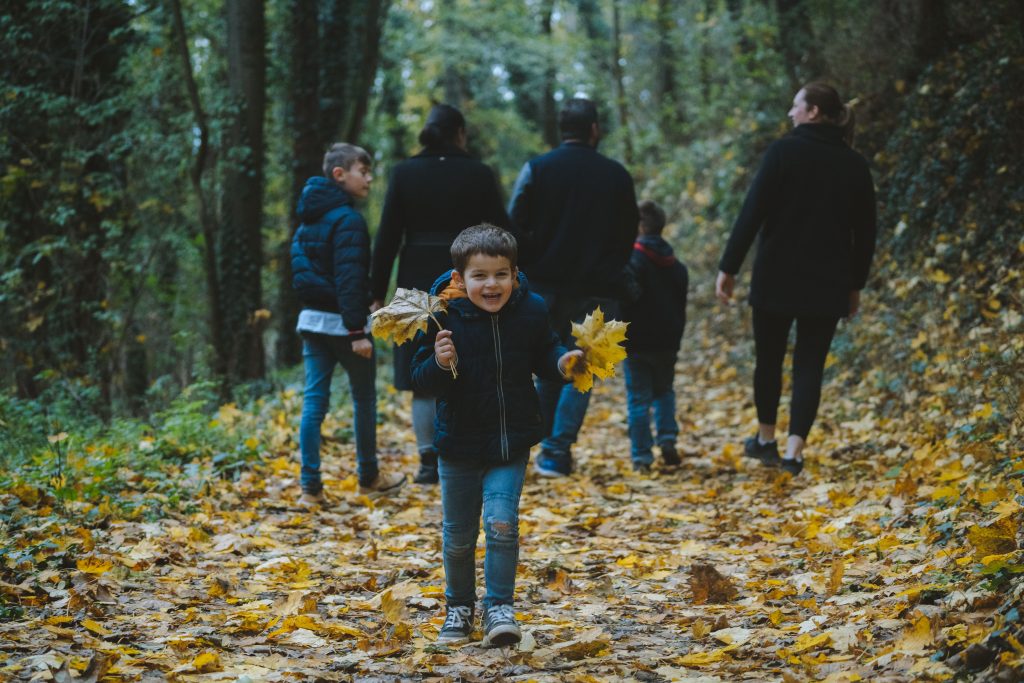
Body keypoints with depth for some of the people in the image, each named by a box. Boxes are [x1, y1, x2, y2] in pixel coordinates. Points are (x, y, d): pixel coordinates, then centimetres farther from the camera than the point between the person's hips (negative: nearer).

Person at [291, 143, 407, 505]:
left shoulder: (308, 220, 11)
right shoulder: (348, 220, -15)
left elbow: (300, 268, 13)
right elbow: (350, 278, -20)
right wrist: (357, 331, -20)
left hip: (312, 320, 7)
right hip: (341, 322, -7)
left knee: (314, 399, 4)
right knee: (364, 397, 9)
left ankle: (310, 485, -1)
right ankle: (369, 477, 21)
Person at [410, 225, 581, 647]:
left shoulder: (530, 311, -7)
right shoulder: (445, 319, -16)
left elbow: (543, 353, 9)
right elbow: (422, 380, -13)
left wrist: (561, 362, -11)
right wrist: (439, 364, -33)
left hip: (512, 444, 0)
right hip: (459, 445, 0)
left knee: (502, 523, -14)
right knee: (458, 534, 12)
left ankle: (499, 607, -1)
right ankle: (460, 606, 32)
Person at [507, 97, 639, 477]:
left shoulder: (537, 169, -2)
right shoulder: (616, 175, 2)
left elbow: (515, 227, -5)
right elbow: (628, 235, 7)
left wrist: (526, 272, 7)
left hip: (545, 286, 1)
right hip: (597, 290, -1)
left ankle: (550, 446, 18)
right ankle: (558, 451, -8)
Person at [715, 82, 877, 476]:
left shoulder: (785, 151, -7)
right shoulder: (854, 164, 6)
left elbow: (753, 213, -11)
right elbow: (865, 232, 9)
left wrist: (729, 268, -7)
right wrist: (855, 285, 18)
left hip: (777, 278, -3)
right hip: (828, 284, 3)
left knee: (768, 359, 14)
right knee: (810, 366, 4)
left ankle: (766, 439, 25)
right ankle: (794, 450, -6)